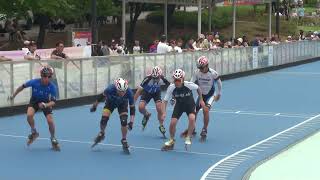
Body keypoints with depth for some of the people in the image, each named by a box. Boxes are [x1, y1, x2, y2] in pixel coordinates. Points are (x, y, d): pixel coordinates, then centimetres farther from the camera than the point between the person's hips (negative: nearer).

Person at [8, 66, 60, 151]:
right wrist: (13, 95, 1)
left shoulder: (52, 87, -29)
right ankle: (34, 132, 0)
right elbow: (23, 87, -9)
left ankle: (53, 139, 11)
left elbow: (53, 102, -29)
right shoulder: (34, 82, -28)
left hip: (46, 102, 0)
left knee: (50, 121, -15)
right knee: (29, 115, -28)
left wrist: (45, 105, -49)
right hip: (34, 100, 0)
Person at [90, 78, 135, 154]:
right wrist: (95, 105, -3)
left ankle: (124, 141, 4)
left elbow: (132, 107, -21)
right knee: (104, 119, -11)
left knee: (124, 121, -18)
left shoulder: (129, 93, -37)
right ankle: (101, 134, 22)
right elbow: (102, 95, -16)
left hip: (122, 104, 0)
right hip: (110, 102, 0)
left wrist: (131, 121, -23)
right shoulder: (110, 89, -40)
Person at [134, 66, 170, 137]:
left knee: (159, 109, -16)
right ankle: (146, 115, 17)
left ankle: (161, 126, 6)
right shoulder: (147, 79, -35)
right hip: (146, 92, -1)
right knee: (141, 107, -20)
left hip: (156, 92, 1)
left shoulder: (162, 79, -29)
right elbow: (139, 91, -30)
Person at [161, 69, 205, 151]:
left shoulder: (189, 85, -29)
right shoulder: (171, 87, -25)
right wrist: (164, 113, -28)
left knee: (192, 118, -30)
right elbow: (165, 100, -16)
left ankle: (188, 138, -9)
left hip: (190, 104, -2)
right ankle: (171, 141, 17)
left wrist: (201, 100, 2)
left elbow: (198, 88, -7)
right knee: (172, 122, -10)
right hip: (179, 104, 2)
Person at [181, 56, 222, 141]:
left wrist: (218, 94, 8)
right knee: (194, 111, 4)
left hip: (210, 95, -3)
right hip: (201, 94, 4)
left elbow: (219, 83, -4)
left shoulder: (213, 73, -21)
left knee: (206, 110, -25)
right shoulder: (197, 73, -16)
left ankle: (204, 131, -11)